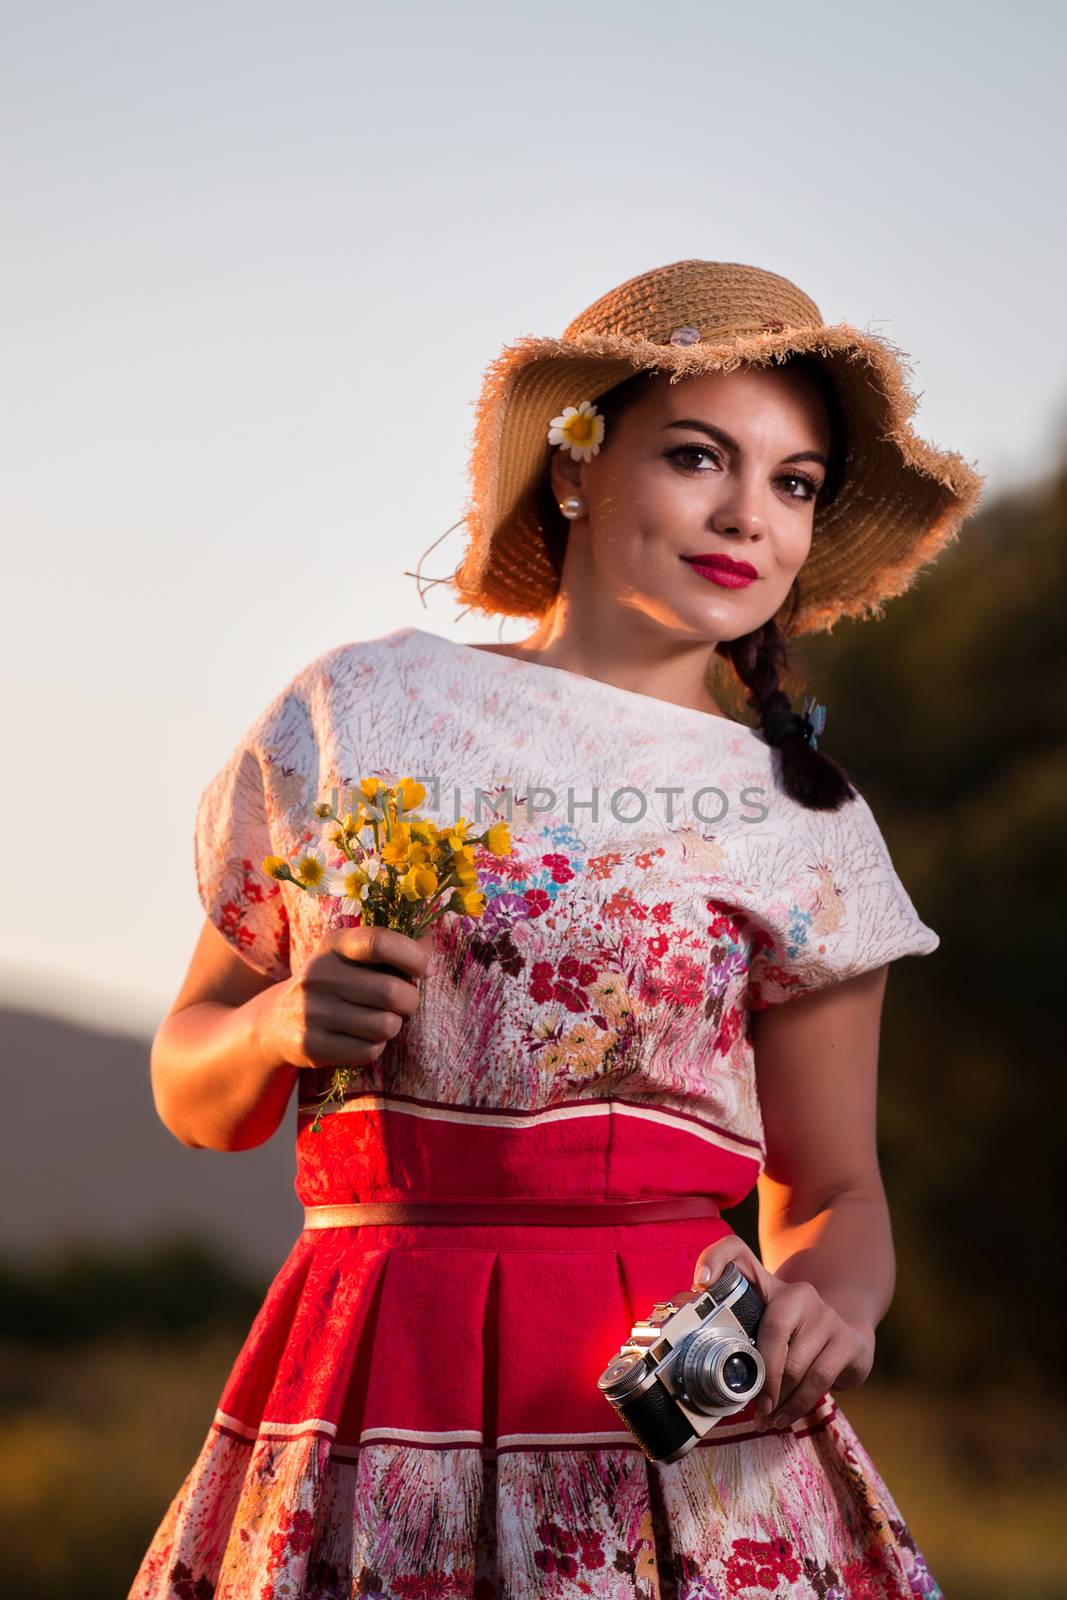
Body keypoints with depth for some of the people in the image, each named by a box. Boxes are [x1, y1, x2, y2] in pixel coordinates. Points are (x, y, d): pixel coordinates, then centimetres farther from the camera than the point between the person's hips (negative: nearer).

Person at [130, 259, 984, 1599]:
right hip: (372, 1375, 0)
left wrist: (830, 1300, -11)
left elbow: (831, 1189, 12)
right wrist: (281, 1028, -8)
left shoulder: (803, 822, 7)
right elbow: (192, 1089, 14)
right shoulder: (360, 710, 7)